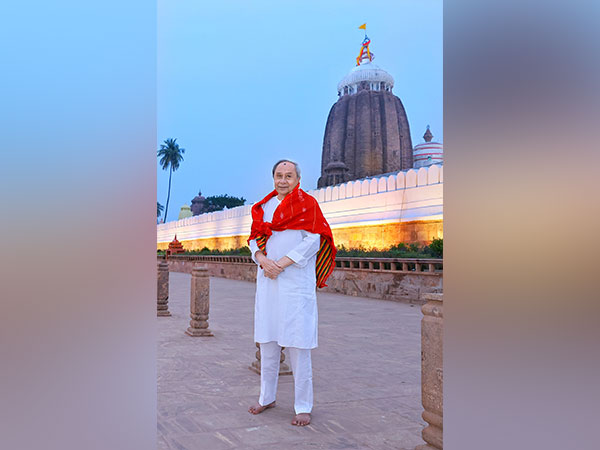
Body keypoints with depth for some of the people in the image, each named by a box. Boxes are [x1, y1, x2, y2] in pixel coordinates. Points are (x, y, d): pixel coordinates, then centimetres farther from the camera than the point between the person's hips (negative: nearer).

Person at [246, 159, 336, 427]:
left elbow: (312, 241, -9)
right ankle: (267, 397, 27)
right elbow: (254, 238, 12)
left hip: (296, 282, -5)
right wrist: (263, 260, -9)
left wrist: (281, 264, -14)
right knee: (267, 341, 13)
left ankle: (303, 407, 6)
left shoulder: (307, 204, 0)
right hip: (267, 281, 5)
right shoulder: (263, 207, 16)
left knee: (298, 345, -4)